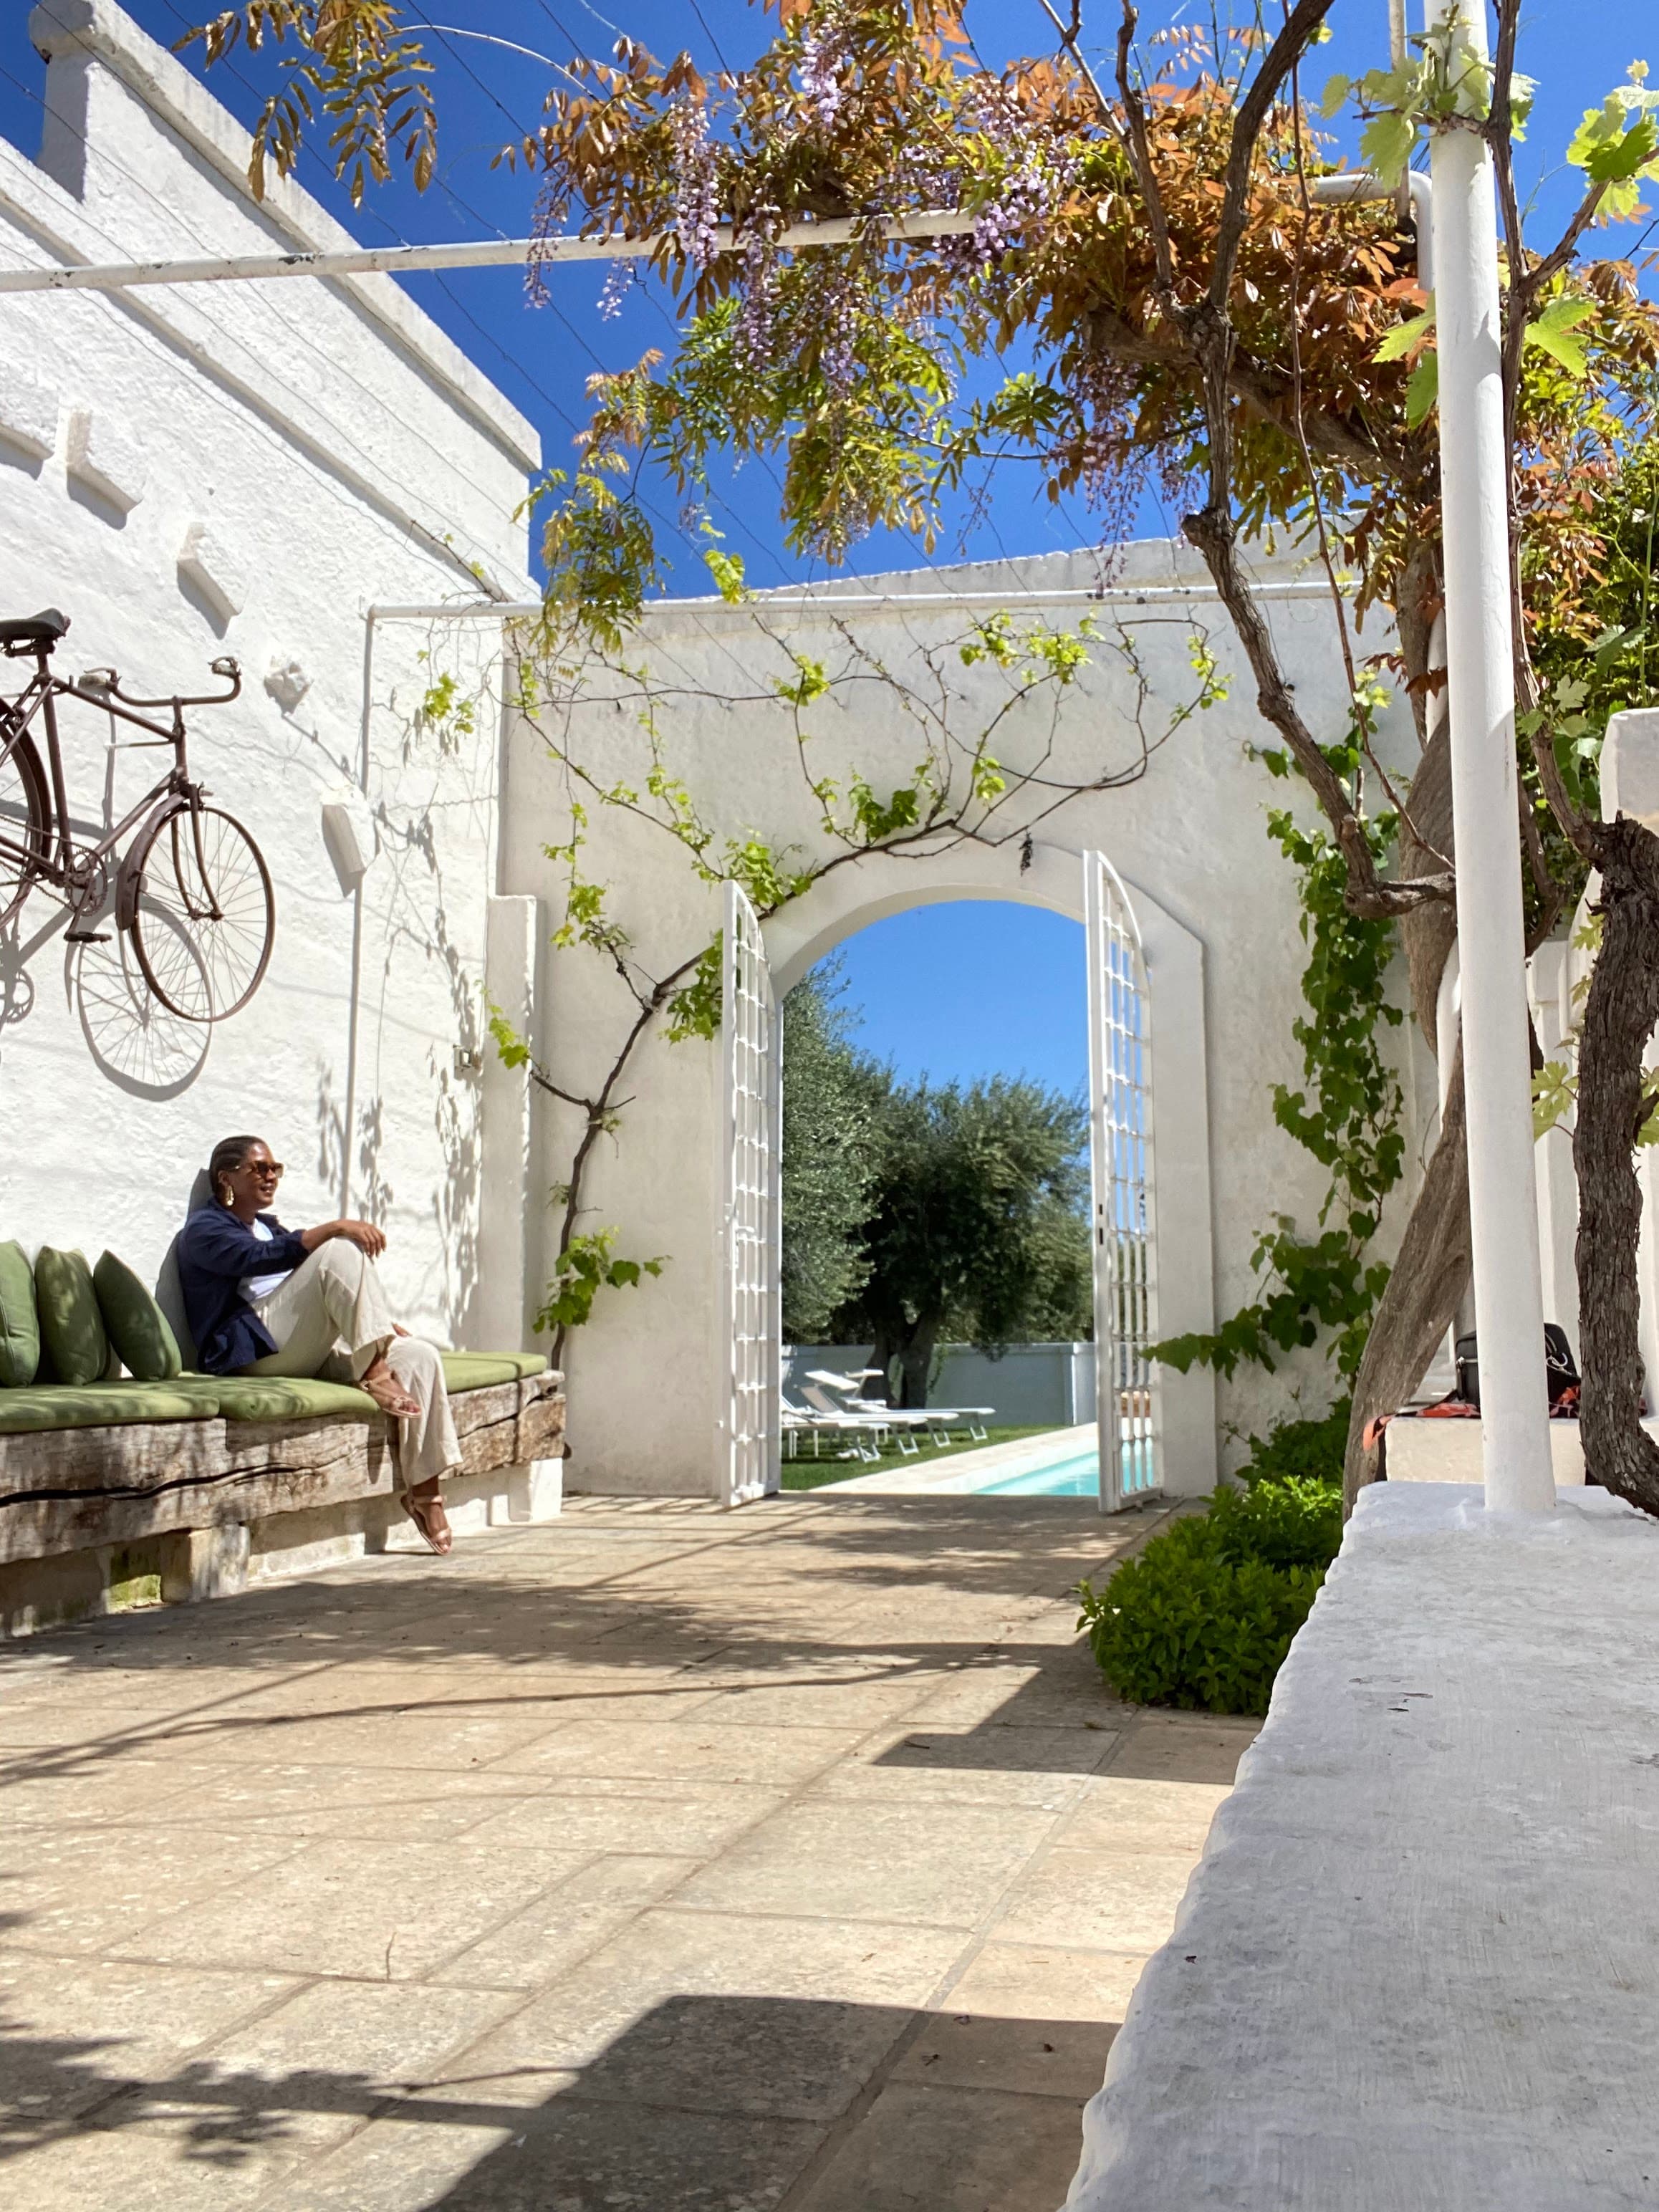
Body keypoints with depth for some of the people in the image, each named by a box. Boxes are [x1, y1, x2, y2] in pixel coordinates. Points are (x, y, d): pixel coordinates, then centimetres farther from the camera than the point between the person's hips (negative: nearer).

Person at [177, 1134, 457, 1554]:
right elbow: (261, 1258, -17)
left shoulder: (269, 1226, 31)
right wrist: (335, 1228, -27)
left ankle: (422, 1490, -16)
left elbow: (323, 1295, 29)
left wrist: (376, 1323, 14)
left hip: (307, 1351, 8)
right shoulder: (205, 1229, 5)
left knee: (419, 1356, -15)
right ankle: (373, 1373, -26)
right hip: (253, 1350, -8)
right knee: (340, 1251, -26)